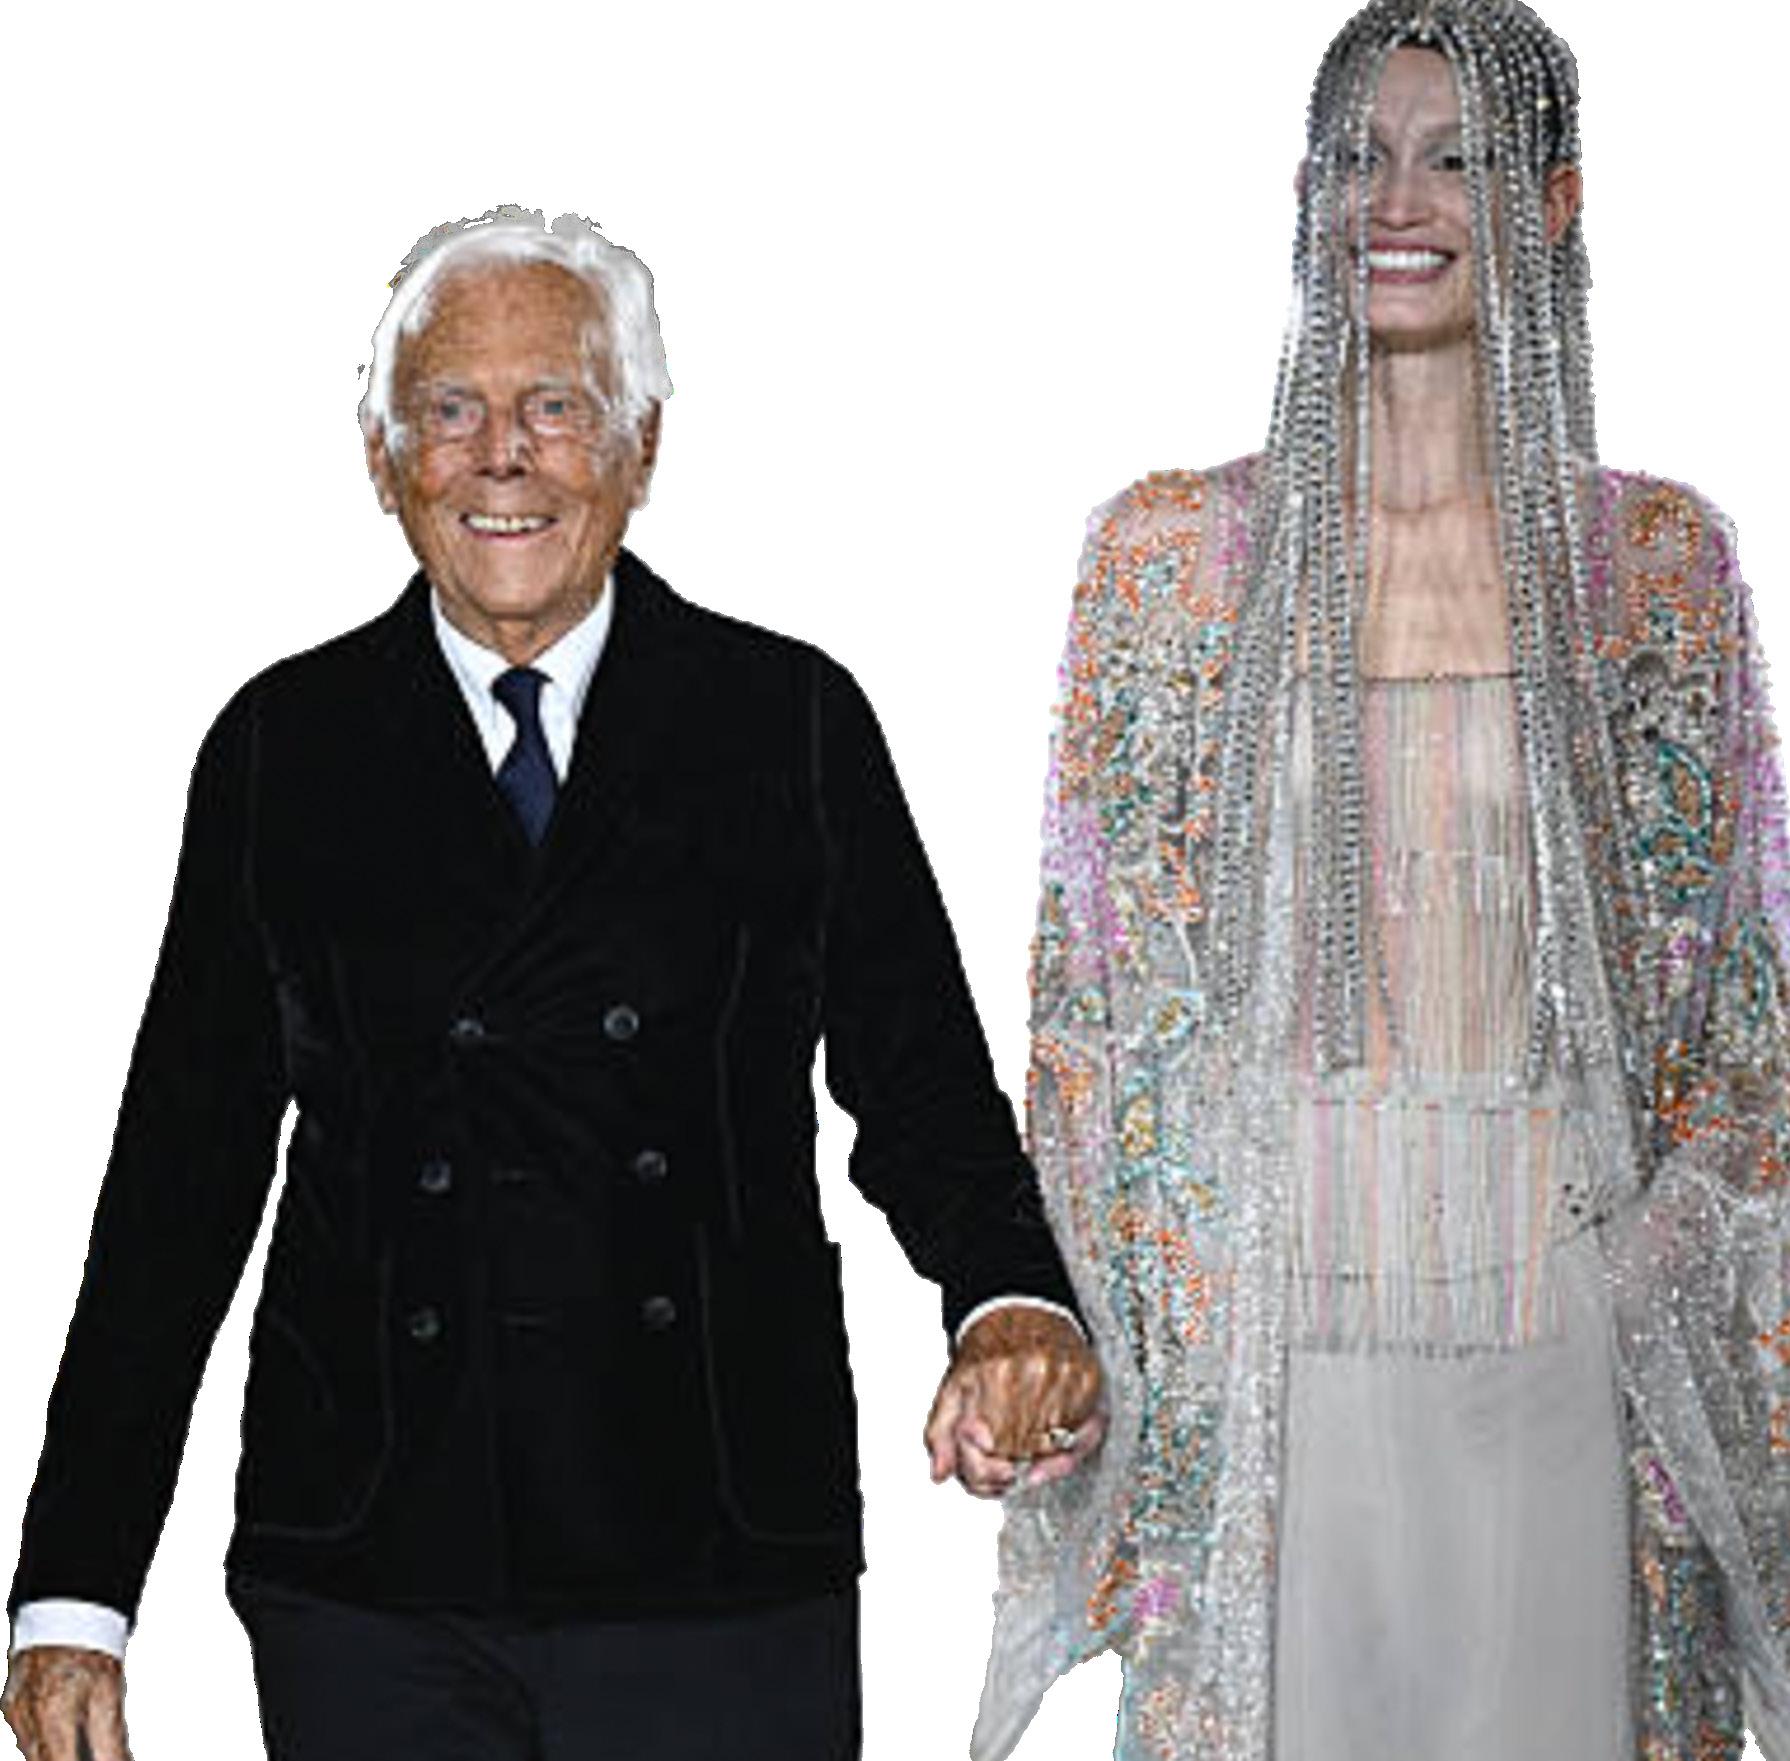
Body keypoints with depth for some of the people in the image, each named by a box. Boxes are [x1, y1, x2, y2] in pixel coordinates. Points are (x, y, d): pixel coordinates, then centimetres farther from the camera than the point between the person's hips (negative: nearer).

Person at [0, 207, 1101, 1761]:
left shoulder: (792, 723, 4)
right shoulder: (283, 748, 5)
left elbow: (922, 1087, 6)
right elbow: (184, 1168, 5)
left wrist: (1013, 1300, -17)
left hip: (729, 1588, 0)